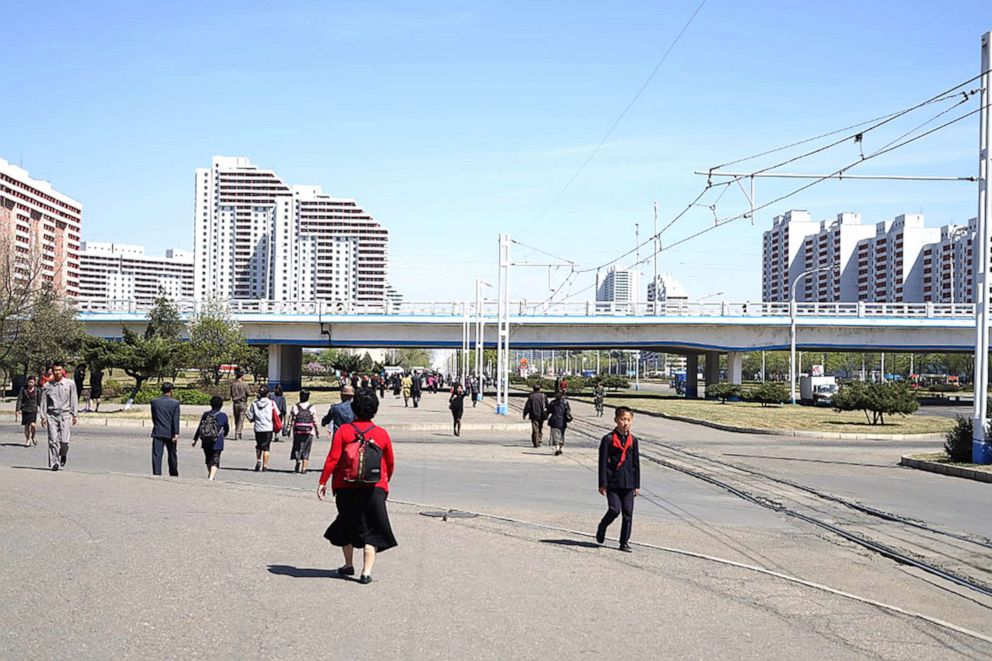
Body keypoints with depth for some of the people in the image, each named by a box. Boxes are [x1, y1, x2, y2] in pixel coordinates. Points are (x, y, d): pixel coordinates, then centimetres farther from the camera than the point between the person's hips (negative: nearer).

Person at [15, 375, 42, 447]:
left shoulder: (37, 390, 1)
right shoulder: (23, 389, 2)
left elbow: (39, 401, 5)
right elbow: (19, 400, 1)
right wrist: (17, 410, -6)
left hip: (33, 409, -1)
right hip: (25, 409, 1)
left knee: (32, 425, -15)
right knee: (26, 426, 6)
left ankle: (32, 437, 12)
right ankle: (27, 440, 21)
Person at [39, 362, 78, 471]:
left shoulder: (70, 384, 5)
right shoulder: (47, 386, 6)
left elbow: (74, 400, 8)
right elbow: (43, 401, 8)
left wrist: (75, 415, 5)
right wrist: (43, 416, 3)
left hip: (65, 414, -1)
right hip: (51, 414, 1)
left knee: (64, 440, -9)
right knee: (53, 440, -6)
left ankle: (63, 454, 22)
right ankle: (54, 463, -1)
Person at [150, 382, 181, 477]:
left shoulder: (154, 402, 1)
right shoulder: (175, 403, -5)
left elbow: (153, 417, 10)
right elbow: (176, 419, -11)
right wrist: (176, 434, -14)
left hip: (157, 433, 0)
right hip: (170, 433, 0)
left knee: (156, 455, -2)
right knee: (172, 455, 14)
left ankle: (156, 474, -11)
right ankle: (174, 475, 26)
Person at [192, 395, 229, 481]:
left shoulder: (205, 414, 2)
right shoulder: (223, 416, -4)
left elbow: (199, 428, 5)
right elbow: (227, 429, 8)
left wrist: (195, 439, 12)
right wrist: (223, 434, 30)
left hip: (205, 442, 3)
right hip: (217, 442, -3)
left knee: (208, 458, 20)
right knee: (215, 460, -2)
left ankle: (209, 475, 36)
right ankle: (211, 477, -18)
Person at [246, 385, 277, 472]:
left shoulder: (254, 404, -1)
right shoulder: (271, 403, -6)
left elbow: (250, 418, 0)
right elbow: (277, 414, -1)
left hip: (258, 429, 2)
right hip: (268, 428, -2)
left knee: (258, 446, 20)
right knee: (266, 447, 4)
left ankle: (258, 461, 7)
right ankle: (265, 465, 2)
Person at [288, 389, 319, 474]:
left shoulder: (295, 406, 0)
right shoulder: (311, 407, 0)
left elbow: (291, 419, -1)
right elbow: (315, 420, 0)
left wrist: (288, 429, 5)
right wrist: (317, 432, 6)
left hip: (298, 431, 0)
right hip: (309, 432, 0)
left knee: (297, 448, 10)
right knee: (306, 450, 7)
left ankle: (298, 460, -17)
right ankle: (304, 468, 4)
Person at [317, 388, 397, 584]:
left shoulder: (343, 431, -5)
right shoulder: (382, 434, -1)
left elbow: (332, 459, -9)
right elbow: (390, 463, 10)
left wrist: (323, 482, -3)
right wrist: (385, 481, 27)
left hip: (346, 489, 0)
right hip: (374, 489, 0)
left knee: (347, 525, 20)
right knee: (371, 530, 6)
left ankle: (349, 565, 28)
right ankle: (366, 572, -2)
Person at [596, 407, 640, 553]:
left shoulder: (633, 440, 8)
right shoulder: (608, 439, -4)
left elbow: (636, 463, 13)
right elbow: (603, 462, -4)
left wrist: (637, 485, 11)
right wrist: (602, 484, -7)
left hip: (628, 483, 4)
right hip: (612, 482, -4)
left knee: (628, 513, 2)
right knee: (614, 510, -10)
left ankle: (624, 542, 11)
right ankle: (602, 528, 19)